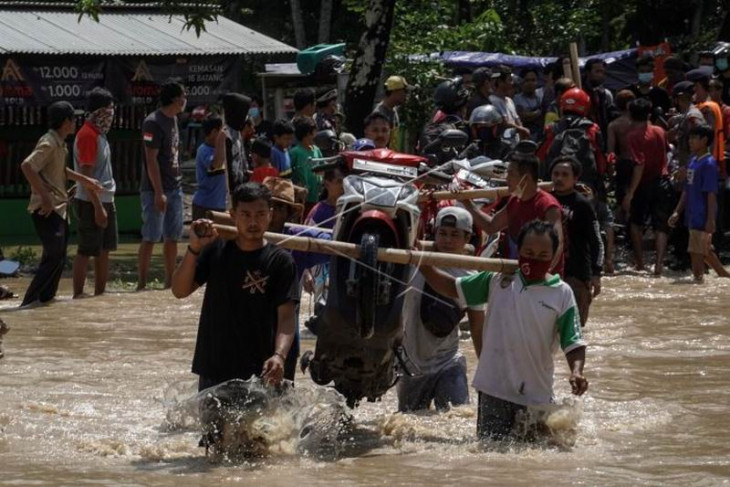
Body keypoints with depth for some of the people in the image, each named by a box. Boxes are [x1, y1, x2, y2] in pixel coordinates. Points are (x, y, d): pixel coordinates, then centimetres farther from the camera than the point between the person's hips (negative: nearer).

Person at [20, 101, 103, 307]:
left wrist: (84, 180, 27)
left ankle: (46, 300, 19)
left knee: (58, 259, 13)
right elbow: (27, 166, -29)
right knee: (53, 258, -14)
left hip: (59, 208, 10)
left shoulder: (60, 144, 14)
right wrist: (44, 197, -28)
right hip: (47, 210, -10)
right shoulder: (49, 143, -16)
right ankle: (29, 303, -14)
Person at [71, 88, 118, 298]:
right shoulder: (87, 135, -16)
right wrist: (97, 207, -21)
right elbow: (86, 174, -20)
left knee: (104, 251, 13)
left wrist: (107, 203, 16)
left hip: (105, 200, 9)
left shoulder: (99, 134, 14)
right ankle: (78, 297, -1)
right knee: (86, 252, -5)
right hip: (91, 202, -9)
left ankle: (100, 295, 19)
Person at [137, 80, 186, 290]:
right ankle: (142, 284, -2)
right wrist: (159, 193, -21)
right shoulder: (153, 122, -15)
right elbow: (151, 160, -18)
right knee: (151, 237, -6)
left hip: (174, 187, 9)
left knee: (173, 237, 10)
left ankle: (170, 281, 15)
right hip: (155, 190, -9)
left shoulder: (173, 120, 13)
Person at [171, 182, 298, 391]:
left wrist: (279, 356, -29)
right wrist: (194, 248, -15)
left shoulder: (280, 261, -3)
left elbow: (286, 317, -10)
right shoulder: (216, 250, 6)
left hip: (258, 373, -3)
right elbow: (180, 291, 0)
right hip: (213, 373, 3)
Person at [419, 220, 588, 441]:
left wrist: (576, 371, -23)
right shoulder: (497, 280, 4)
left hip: (536, 394, -1)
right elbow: (452, 288, 12)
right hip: (494, 388, 1)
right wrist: (422, 264, 2)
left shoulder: (561, 294, -2)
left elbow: (573, 342, -4)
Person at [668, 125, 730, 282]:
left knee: (696, 252, -7)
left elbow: (711, 194, -16)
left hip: (702, 216, -9)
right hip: (692, 215, 9)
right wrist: (677, 212, 15)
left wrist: (711, 220, -19)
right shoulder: (692, 161, 12)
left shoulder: (709, 163, -14)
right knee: (705, 251, 16)